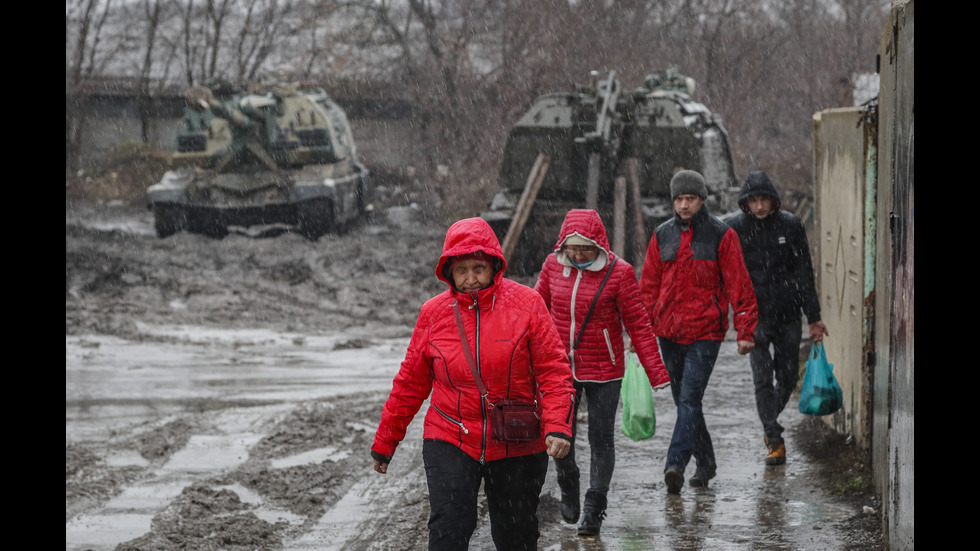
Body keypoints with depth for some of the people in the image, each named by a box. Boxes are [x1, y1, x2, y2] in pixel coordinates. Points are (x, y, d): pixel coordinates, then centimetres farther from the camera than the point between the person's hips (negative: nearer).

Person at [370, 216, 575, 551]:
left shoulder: (526, 304, -6)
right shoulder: (434, 313, -2)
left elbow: (554, 371, -7)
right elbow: (411, 383, 7)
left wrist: (558, 426, -22)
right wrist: (384, 441, 11)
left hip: (516, 447, 0)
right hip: (449, 441, 0)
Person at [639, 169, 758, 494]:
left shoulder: (721, 235, -3)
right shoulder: (663, 236, 8)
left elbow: (739, 285, -3)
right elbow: (649, 285, 12)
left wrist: (745, 331, -9)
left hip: (705, 331, -5)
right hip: (669, 331, 5)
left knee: (690, 399, -15)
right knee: (683, 400, 10)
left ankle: (675, 464, -22)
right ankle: (705, 463, 23)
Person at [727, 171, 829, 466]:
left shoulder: (791, 225, 0)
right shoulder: (735, 229, -4)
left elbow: (804, 273, 3)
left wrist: (813, 317, 2)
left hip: (788, 314, 2)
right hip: (755, 316, -2)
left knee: (788, 377, 8)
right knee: (763, 379, -9)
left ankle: (771, 421, 34)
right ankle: (775, 441, -6)